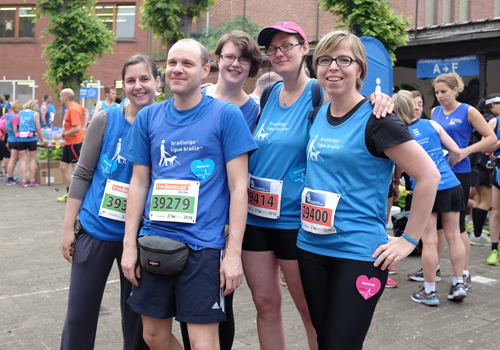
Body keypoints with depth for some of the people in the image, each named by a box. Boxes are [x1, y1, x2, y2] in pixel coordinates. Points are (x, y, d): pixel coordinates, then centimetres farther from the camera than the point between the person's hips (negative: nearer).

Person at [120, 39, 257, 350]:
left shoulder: (226, 115, -5)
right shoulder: (148, 117, 7)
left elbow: (238, 187, -7)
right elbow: (139, 182, 11)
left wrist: (234, 253, -12)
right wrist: (129, 244, 6)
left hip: (203, 243, -4)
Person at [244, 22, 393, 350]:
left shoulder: (320, 93, -7)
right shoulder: (267, 96, 8)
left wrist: (380, 100, -30)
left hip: (295, 221, -5)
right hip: (255, 216, 5)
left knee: (311, 310, 7)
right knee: (265, 302, 13)